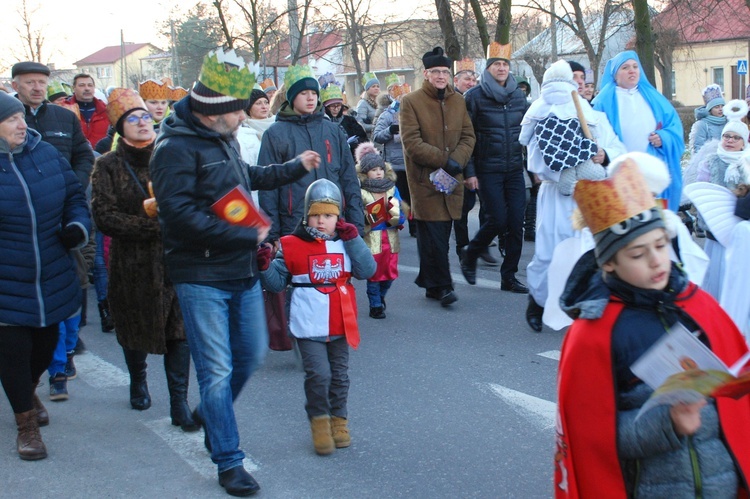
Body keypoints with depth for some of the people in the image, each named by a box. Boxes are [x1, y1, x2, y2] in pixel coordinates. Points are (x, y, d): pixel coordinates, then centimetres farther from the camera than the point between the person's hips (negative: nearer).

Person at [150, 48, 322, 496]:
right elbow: (180, 213, -26)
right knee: (217, 370, -2)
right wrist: (245, 236, -23)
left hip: (243, 273, 8)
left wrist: (295, 168, 34)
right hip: (202, 278, -8)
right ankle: (229, 462, 10)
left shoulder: (224, 139, 11)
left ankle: (210, 414, 41)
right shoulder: (176, 147, -16)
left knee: (253, 354, 17)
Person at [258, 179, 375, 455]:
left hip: (340, 325, 4)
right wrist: (265, 266, -23)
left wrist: (353, 239, -11)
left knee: (339, 375, 14)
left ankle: (338, 420, 31)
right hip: (309, 326, -4)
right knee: (318, 374, -12)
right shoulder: (291, 245, -4)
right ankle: (319, 420, 8)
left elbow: (367, 270, -7)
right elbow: (277, 282, -3)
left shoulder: (346, 243, 5)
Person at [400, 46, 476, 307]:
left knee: (442, 234, 8)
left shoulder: (458, 100, 12)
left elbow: (468, 136, 10)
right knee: (433, 234, -7)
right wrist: (444, 161, -15)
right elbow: (411, 143, -11)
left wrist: (458, 160, -10)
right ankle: (441, 286, 0)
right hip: (425, 179, -5)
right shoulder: (410, 102, -4)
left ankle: (429, 281, 22)